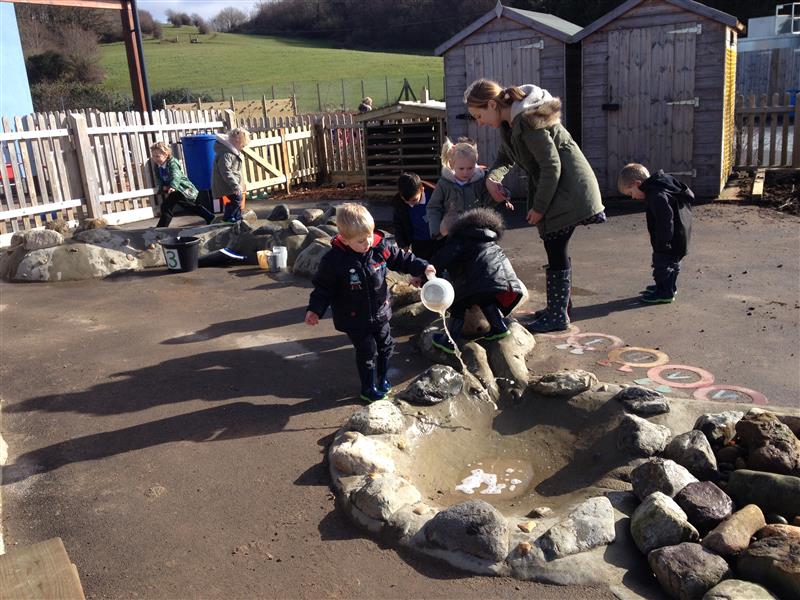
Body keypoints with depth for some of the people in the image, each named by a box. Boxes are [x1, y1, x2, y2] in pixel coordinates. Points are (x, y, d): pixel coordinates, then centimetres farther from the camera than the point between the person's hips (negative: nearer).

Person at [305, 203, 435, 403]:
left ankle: (382, 378, 43)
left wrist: (421, 267, -6)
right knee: (367, 352, 3)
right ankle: (368, 389, 24)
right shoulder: (334, 259, -22)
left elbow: (401, 258, 3)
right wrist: (315, 309, -21)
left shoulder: (381, 247, -12)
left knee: (386, 345, 19)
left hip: (379, 312, 5)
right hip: (354, 319, -5)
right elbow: (323, 287, -12)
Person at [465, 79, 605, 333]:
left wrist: (539, 207, -17)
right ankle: (559, 306, 26)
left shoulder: (527, 120, -22)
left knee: (556, 250, -5)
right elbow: (505, 157, 20)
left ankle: (557, 316, 3)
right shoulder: (510, 121, 7)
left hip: (567, 190, -9)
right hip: (553, 189, 10)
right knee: (555, 249, 15)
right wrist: (492, 178, -1)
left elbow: (551, 165, -23)